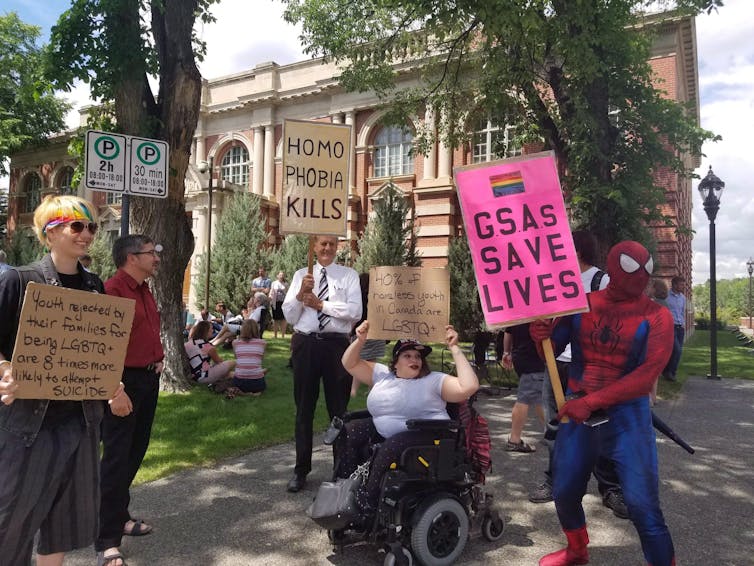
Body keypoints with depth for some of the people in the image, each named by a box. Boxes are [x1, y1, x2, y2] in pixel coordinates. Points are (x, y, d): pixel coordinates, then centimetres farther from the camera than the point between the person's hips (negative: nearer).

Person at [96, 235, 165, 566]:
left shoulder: (145, 290, 13)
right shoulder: (112, 289, -17)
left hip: (148, 378, 9)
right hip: (124, 381, -9)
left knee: (136, 451, 17)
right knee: (116, 457, -3)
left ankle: (119, 516, 34)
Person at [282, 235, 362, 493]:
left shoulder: (349, 275, 4)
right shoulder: (301, 275, 10)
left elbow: (356, 311, -10)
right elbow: (289, 316, 5)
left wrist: (321, 304, -12)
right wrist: (301, 294, -12)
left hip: (336, 345, -2)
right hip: (306, 344, 2)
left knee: (339, 408, 9)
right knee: (304, 408, 11)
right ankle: (301, 469, 26)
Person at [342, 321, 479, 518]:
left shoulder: (434, 380, 0)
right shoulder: (383, 374, 13)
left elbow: (469, 387, -14)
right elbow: (350, 364, 16)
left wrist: (454, 349, -14)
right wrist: (360, 340, -2)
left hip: (428, 438, -6)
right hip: (385, 437, 6)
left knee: (392, 446, -31)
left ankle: (368, 498, -13)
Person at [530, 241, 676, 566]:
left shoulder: (656, 317, -7)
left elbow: (648, 372, -18)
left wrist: (592, 401, -25)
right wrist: (541, 335, -16)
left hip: (627, 417, -3)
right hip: (577, 413, 3)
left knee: (643, 505, -6)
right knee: (564, 492, 16)